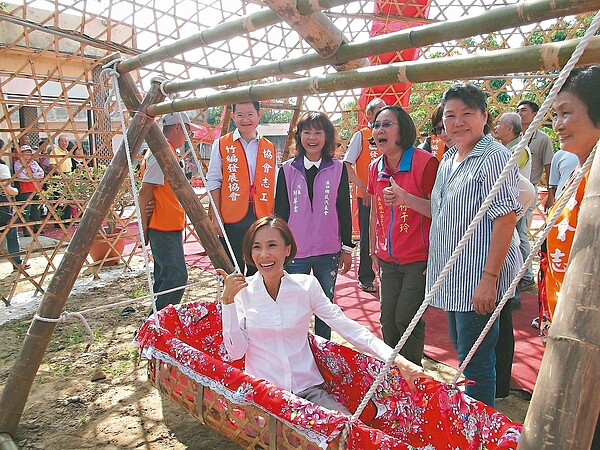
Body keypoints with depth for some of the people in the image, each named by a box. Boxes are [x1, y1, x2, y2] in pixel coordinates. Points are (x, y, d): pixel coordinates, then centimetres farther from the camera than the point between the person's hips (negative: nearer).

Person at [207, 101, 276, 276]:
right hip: (232, 218, -2)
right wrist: (216, 217, -4)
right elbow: (213, 182, 2)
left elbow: (273, 188, 13)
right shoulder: (221, 145, 3)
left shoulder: (270, 148, 10)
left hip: (262, 219, 3)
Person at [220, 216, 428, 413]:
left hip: (307, 388, 1)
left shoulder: (306, 285, 0)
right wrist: (228, 300, -14)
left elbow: (348, 327, -5)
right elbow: (235, 351, -4)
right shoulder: (242, 291, -1)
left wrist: (396, 358, -16)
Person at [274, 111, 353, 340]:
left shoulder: (338, 168, 1)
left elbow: (344, 209, 4)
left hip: (328, 252, 1)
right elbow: (280, 211, 4)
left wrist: (347, 247, 5)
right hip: (295, 251, 0)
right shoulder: (287, 169, 1)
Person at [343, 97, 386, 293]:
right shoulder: (361, 135, -2)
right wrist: (363, 187, -14)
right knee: (367, 236, 2)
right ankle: (365, 278, 15)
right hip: (366, 196, -4)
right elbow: (347, 165, -7)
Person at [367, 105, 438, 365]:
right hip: (388, 260, 6)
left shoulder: (425, 162, -14)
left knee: (406, 319, -3)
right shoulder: (376, 168, 7)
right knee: (388, 320, 11)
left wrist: (405, 198, -29)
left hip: (418, 259, -6)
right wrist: (374, 251, 20)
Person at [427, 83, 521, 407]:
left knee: (476, 362, 2)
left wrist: (489, 278, -24)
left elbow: (506, 218, -21)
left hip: (478, 280, -9)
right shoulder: (449, 159, 13)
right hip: (453, 277, 9)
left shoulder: (494, 157, -15)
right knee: (461, 351, 22)